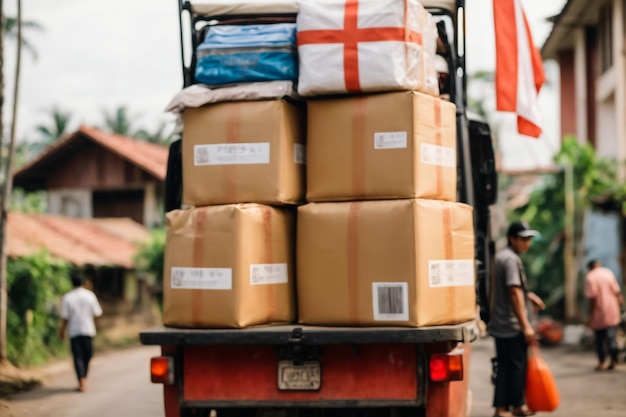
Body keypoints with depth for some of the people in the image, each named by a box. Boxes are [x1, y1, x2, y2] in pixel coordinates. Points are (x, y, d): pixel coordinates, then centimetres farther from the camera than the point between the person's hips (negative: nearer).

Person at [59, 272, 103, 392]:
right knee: (87, 355, 15)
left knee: (78, 357, -1)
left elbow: (65, 317, -8)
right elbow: (97, 312, 2)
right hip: (88, 330, 1)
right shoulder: (90, 295, -3)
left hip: (74, 331, -1)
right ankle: (84, 379, 24)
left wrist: (62, 330, 5)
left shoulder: (67, 297, -8)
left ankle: (82, 382, -12)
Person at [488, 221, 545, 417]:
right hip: (513, 325, -9)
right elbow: (514, 293, -24)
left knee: (503, 365, 9)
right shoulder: (511, 259, -17)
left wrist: (529, 295, 25)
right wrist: (526, 325, -24)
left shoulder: (501, 256, 14)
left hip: (499, 324, 9)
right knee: (517, 365, 2)